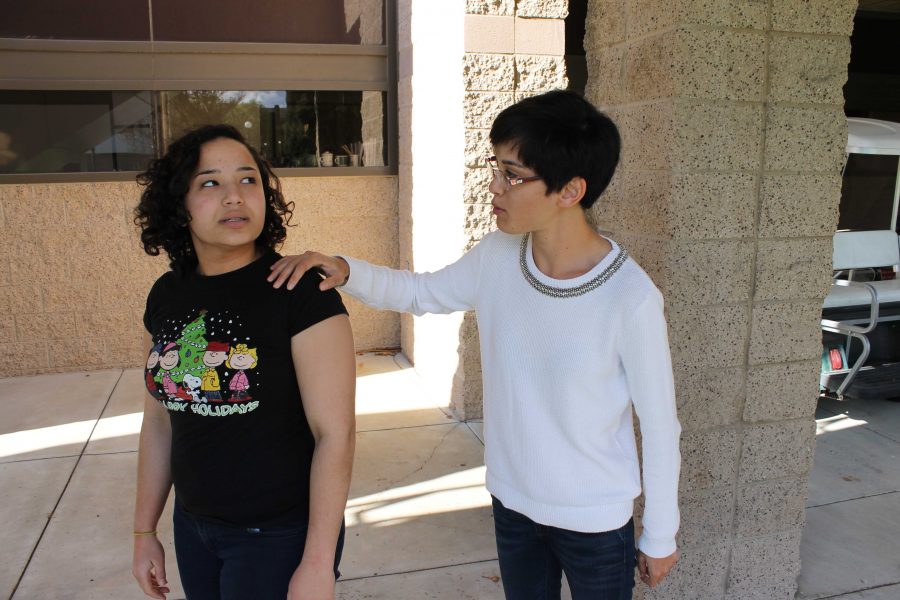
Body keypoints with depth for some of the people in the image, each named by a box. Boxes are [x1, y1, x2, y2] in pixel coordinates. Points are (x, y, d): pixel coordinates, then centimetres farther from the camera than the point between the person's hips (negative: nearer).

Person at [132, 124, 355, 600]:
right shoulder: (166, 296, -1)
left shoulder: (301, 291, -19)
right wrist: (144, 531, 12)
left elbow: (335, 432, -19)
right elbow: (159, 420, 8)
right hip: (193, 527, 6)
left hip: (280, 536, -5)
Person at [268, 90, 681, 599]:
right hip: (513, 503, 5)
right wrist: (346, 271, -13)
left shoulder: (631, 297, -25)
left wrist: (661, 537, -3)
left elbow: (660, 427, -14)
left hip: (596, 521, -4)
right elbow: (418, 292, 6)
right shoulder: (496, 258, -11)